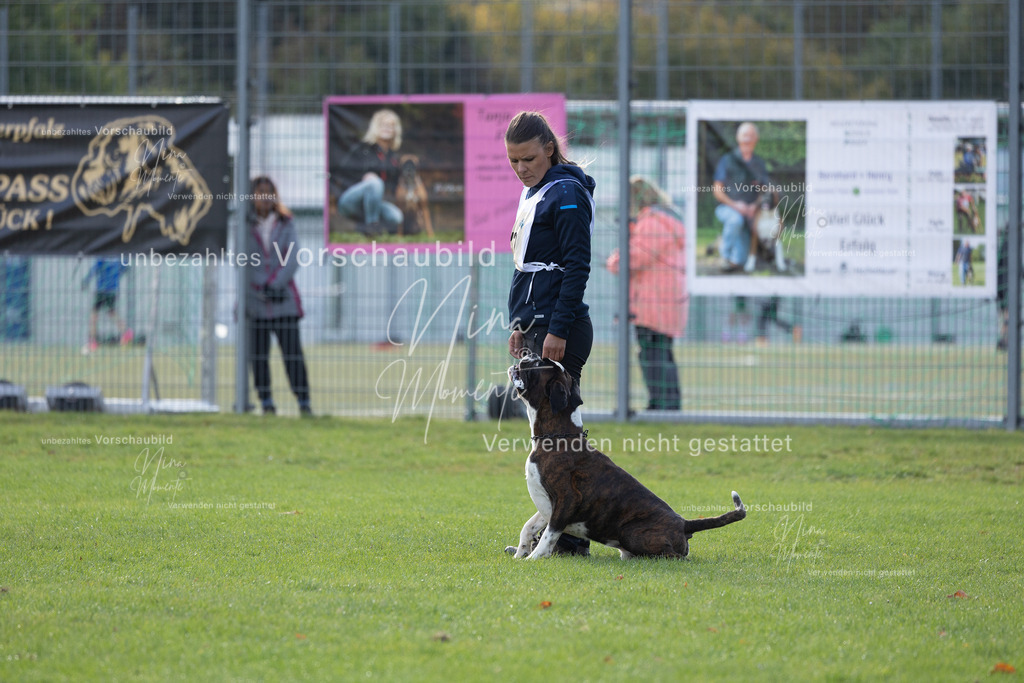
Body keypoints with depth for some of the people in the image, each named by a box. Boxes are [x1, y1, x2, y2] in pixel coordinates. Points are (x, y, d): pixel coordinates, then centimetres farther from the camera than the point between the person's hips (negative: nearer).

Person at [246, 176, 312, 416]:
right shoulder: (245, 225, 5)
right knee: (258, 353, -2)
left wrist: (274, 284, -11)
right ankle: (266, 403, 7)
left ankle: (304, 402, -3)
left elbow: (292, 262, 2)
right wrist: (262, 288, -10)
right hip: (255, 301, 0)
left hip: (284, 299, 0)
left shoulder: (285, 224, 8)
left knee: (292, 350, -6)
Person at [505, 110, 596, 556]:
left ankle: (570, 536, -8)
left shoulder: (566, 194, -12)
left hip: (560, 330, -10)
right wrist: (520, 325, 20)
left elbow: (577, 268, -17)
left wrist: (557, 331, -21)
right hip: (535, 326, 10)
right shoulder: (533, 193, 17)